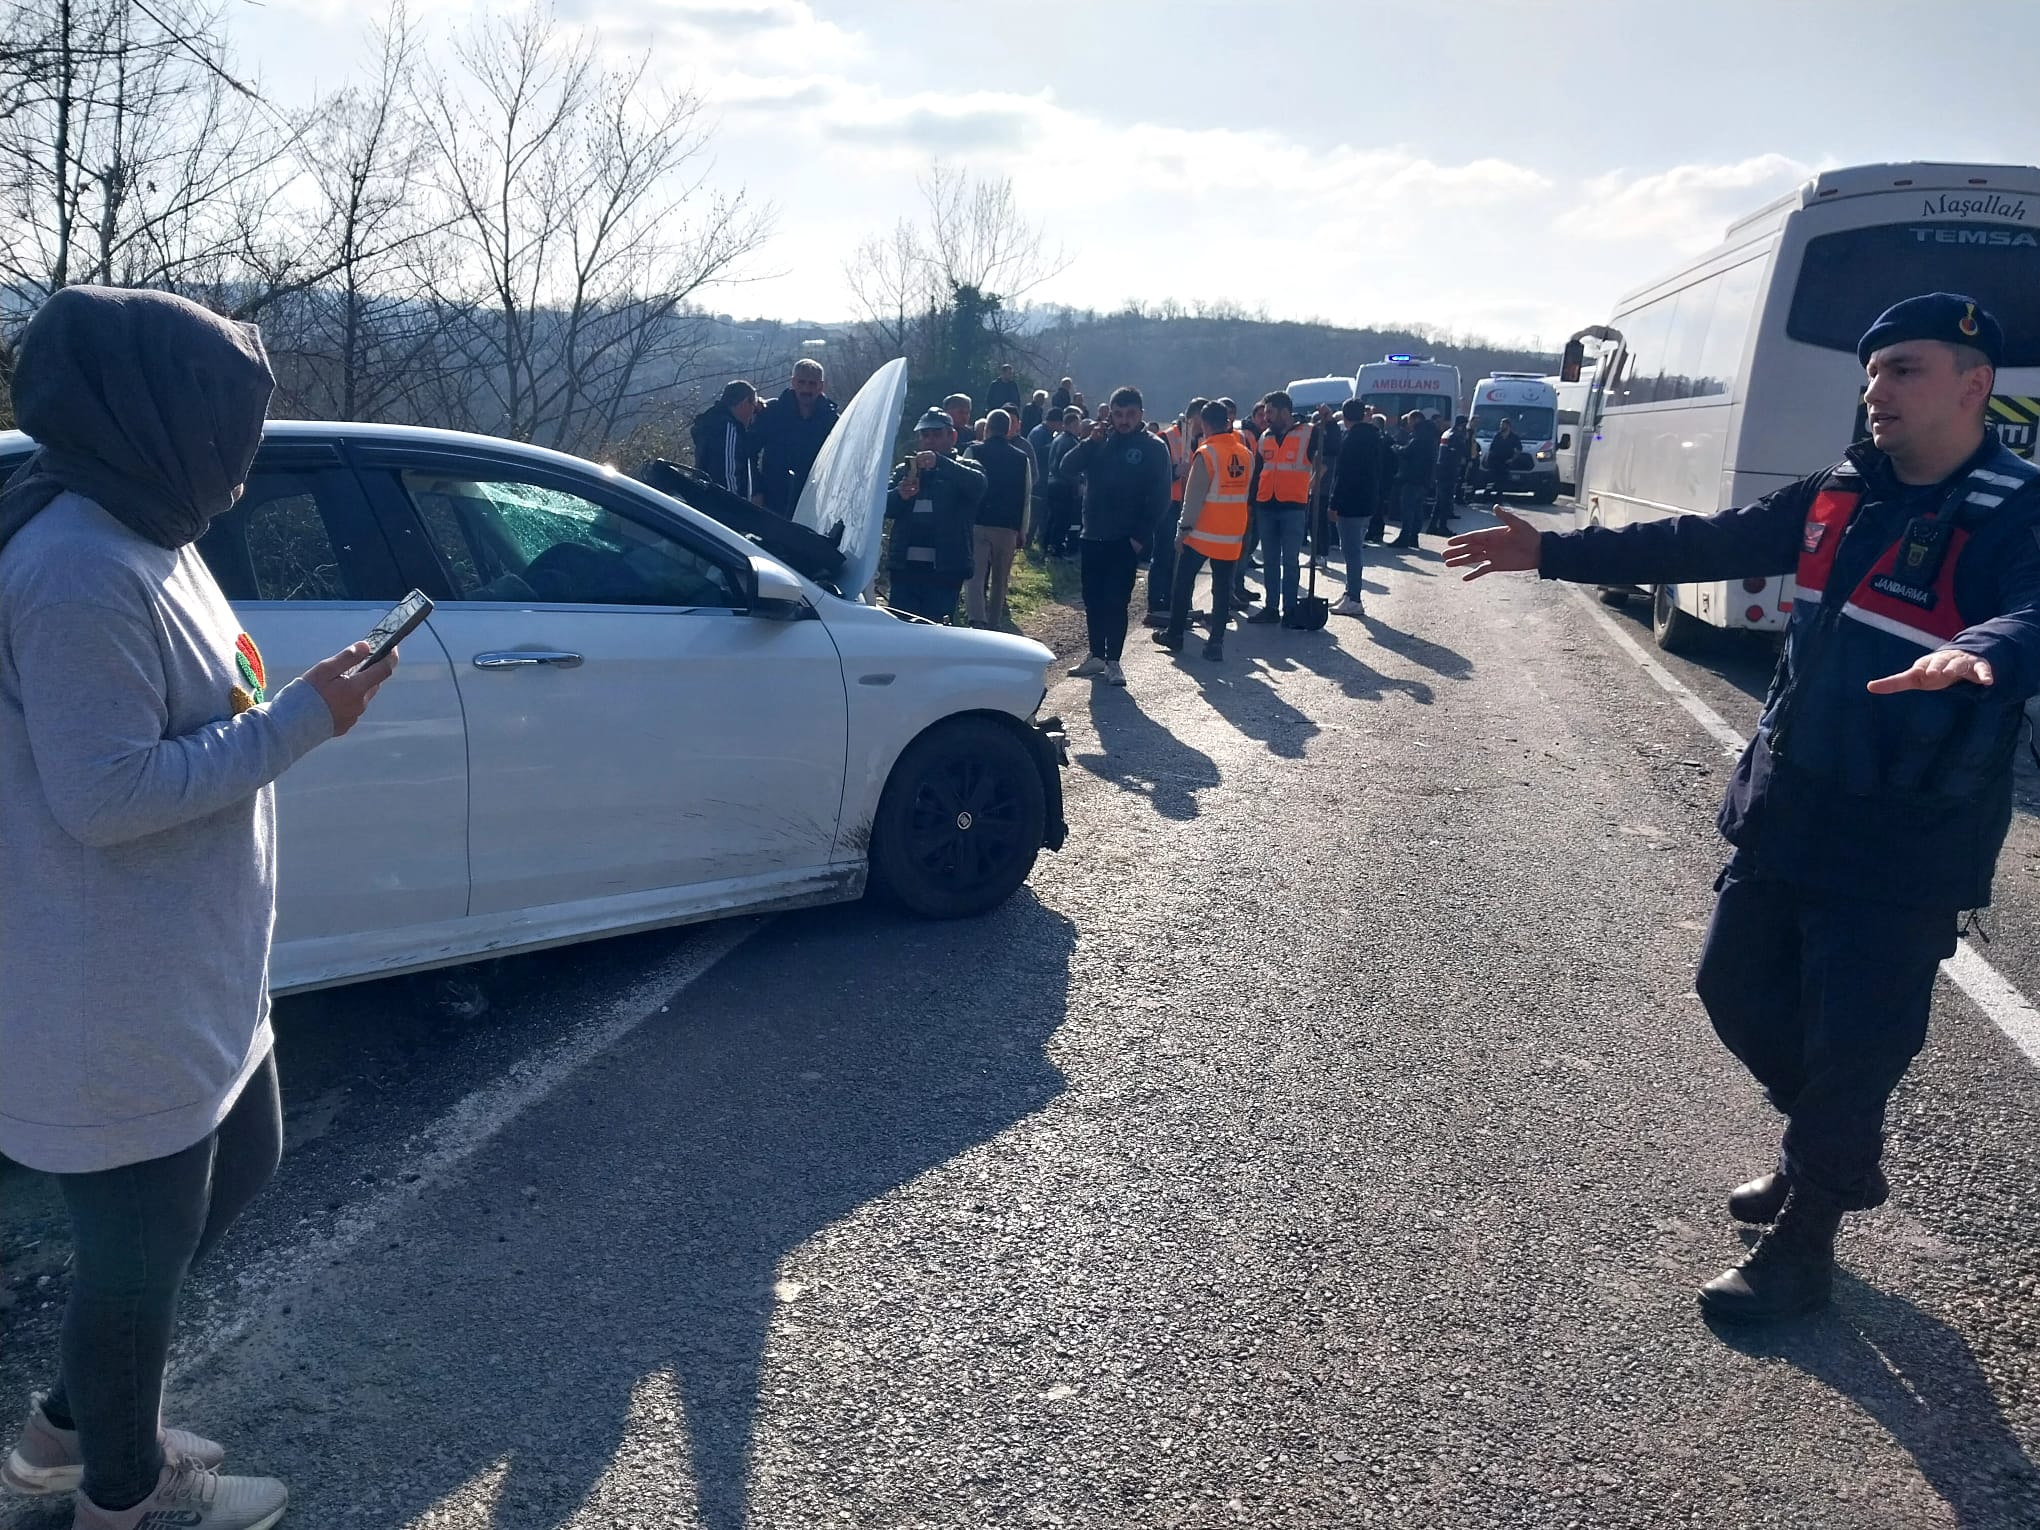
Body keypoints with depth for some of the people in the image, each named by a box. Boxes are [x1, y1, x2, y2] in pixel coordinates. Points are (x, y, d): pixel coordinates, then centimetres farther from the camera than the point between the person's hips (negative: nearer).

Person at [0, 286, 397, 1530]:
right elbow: (102, 794, -27)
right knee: (140, 1247, 10)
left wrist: (302, 701, 5)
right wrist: (300, 720, -23)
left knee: (240, 1168, 25)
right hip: (121, 1005, -11)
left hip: (200, 974, 11)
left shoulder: (142, 534, 9)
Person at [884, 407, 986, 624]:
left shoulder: (964, 469, 8)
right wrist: (899, 495, -20)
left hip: (945, 569, -3)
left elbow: (977, 484, -16)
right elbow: (884, 507, 4)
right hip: (904, 567, 3)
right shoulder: (904, 470, 17)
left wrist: (939, 462, -31)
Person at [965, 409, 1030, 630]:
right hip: (1008, 526, 3)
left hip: (977, 522, -2)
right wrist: (1021, 531, 14)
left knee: (975, 576, -5)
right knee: (1000, 579, 14)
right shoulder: (1022, 458, 9)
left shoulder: (974, 452, 1)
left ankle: (978, 622, -22)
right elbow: (1026, 496, 9)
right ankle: (995, 624, 20)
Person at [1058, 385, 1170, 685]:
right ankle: (1096, 655, 22)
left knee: (1116, 601, -5)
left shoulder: (1153, 448, -2)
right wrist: (1089, 443, -13)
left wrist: (1142, 535, -14)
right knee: (1093, 598, 10)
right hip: (1093, 536, 5)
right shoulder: (1100, 442, 10)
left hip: (1126, 540, -5)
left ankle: (1112, 661, 2)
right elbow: (1067, 469, 1)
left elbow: (1160, 496, -7)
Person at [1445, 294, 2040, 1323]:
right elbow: (1699, 545, 9)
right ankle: (1830, 1153, 44)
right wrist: (1551, 552, 7)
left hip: (1902, 852, -7)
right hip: (1783, 813, 7)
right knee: (1736, 986, 18)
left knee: (1851, 1045, 1)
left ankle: (1804, 1243, 23)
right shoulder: (1835, 495, 6)